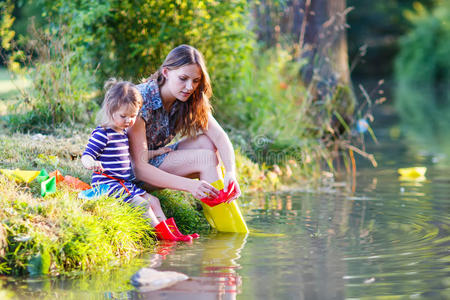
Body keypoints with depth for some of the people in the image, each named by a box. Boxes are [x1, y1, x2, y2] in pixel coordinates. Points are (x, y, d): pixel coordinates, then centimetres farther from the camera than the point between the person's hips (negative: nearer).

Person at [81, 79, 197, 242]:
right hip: (107, 184, -10)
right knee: (141, 203, -20)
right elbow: (86, 155, -20)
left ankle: (172, 232, 6)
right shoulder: (102, 134, -14)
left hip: (124, 184, 10)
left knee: (153, 201, 6)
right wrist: (91, 164, -43)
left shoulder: (124, 133, 15)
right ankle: (162, 234, -16)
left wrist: (155, 153, 32)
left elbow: (134, 155, 30)